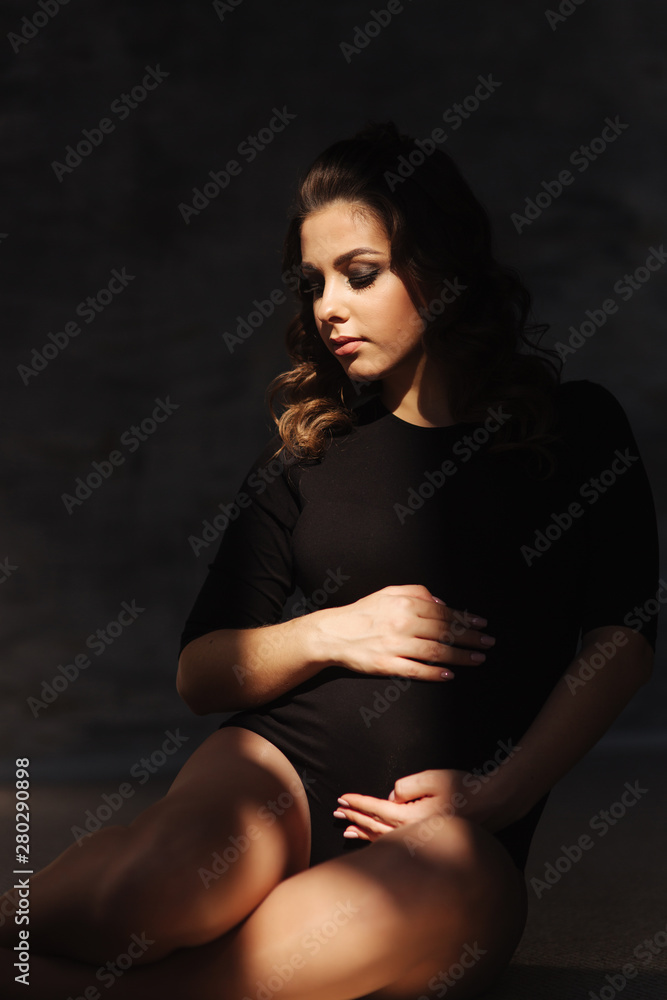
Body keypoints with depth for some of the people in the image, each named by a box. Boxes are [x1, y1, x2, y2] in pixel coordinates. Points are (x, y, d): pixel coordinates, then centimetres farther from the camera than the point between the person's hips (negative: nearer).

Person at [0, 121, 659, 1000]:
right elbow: (200, 672, 16)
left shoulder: (573, 426, 12)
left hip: (457, 825, -1)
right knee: (167, 875, -37)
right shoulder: (303, 456, 18)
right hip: (281, 762, 1)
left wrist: (502, 792, -9)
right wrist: (332, 634, -3)